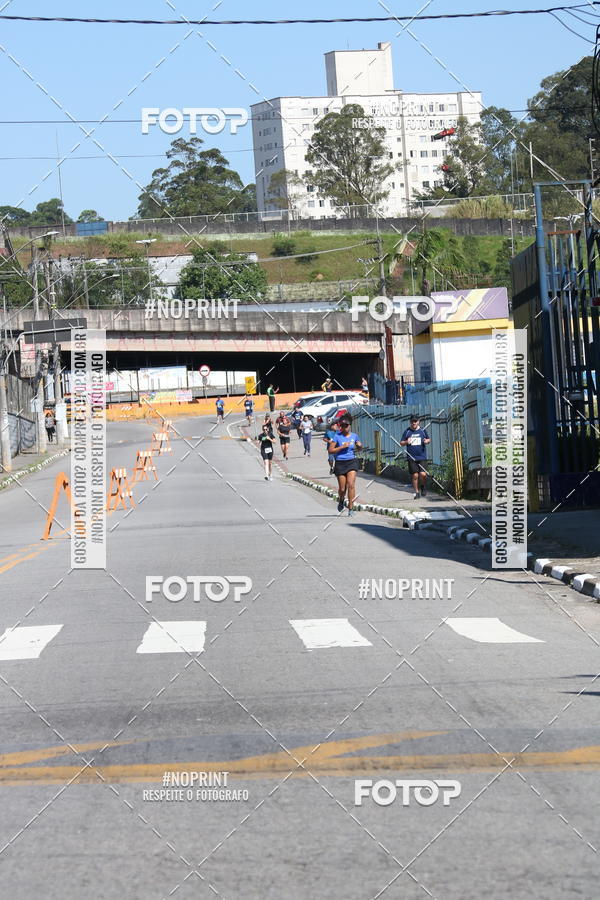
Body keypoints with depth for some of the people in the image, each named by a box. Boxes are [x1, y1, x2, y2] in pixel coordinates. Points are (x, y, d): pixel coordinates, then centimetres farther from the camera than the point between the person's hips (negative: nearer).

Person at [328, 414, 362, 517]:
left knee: (351, 485, -15)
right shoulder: (337, 436, -4)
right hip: (340, 463, -1)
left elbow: (360, 449, 19)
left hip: (352, 462, 1)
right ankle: (341, 500, 39)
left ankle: (351, 508, -10)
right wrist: (342, 447, -16)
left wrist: (359, 446, -4)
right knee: (342, 488, 4)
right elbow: (330, 450, -6)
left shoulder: (354, 436, 5)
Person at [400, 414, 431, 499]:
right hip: (411, 458, 0)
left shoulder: (422, 431, 6)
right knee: (415, 475, -1)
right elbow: (401, 443, 9)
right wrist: (406, 442, -12)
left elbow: (429, 439, 20)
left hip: (422, 457, 0)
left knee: (423, 474, -12)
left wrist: (427, 441, -4)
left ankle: (423, 486, 19)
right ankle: (416, 492, 14)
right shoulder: (407, 431, 5)